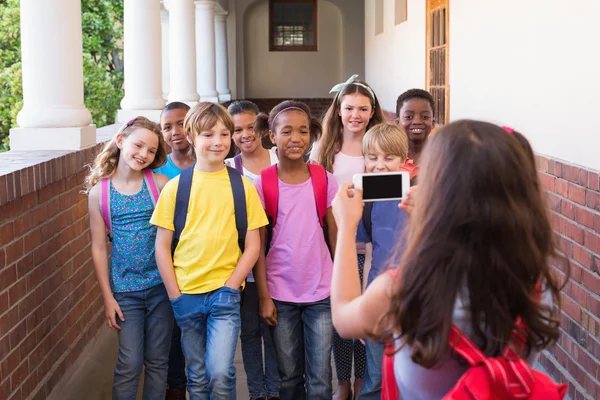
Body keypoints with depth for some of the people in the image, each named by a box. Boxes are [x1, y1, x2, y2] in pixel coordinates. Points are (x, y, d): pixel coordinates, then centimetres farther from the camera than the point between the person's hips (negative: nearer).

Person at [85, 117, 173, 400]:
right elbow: (99, 248, 1)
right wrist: (108, 297, 0)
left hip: (162, 285, 0)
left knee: (157, 361, 10)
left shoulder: (159, 183, -4)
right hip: (125, 290, 0)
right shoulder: (98, 191, -2)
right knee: (130, 364, 1)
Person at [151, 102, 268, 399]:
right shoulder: (175, 187, 1)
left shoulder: (242, 186, 0)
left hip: (225, 293, -1)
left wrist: (229, 287, -9)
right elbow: (162, 246, 2)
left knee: (220, 373, -13)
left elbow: (252, 246, 1)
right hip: (186, 295, 1)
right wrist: (175, 295, -4)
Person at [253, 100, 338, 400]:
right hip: (280, 293, 0)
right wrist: (263, 296, -5)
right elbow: (257, 244, -2)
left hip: (321, 292, 1)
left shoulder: (324, 179, 0)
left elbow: (334, 235, 5)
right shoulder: (262, 183, -4)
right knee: (289, 376, 11)